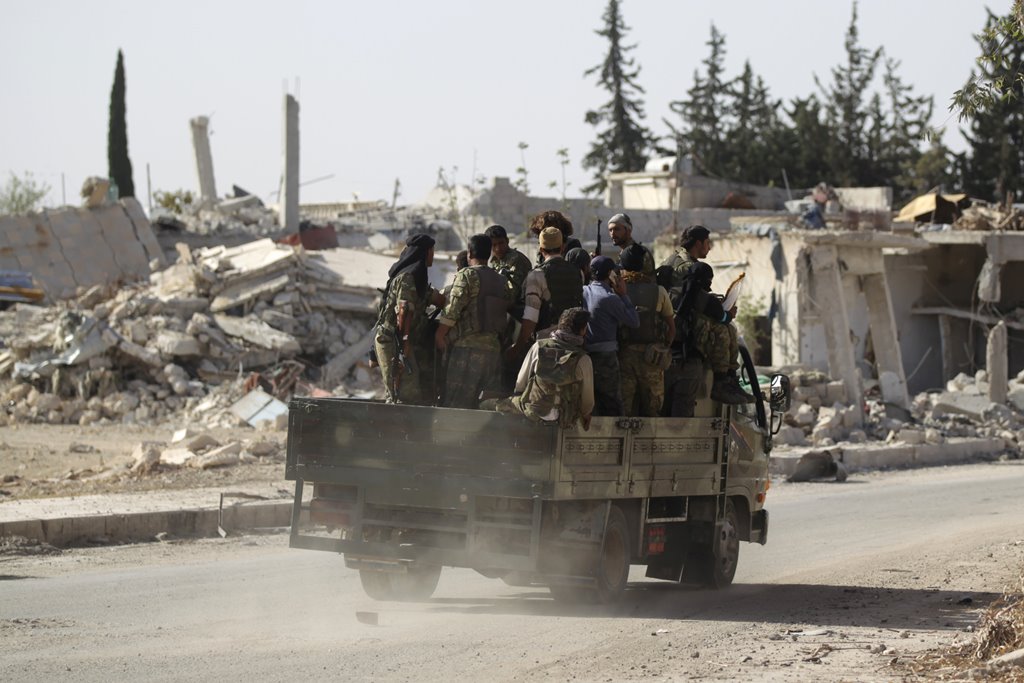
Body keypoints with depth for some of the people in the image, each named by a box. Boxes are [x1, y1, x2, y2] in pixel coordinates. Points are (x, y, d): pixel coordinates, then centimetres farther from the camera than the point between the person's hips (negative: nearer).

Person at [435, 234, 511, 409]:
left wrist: (439, 335, -1)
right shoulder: (502, 281, 14)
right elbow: (507, 309, 12)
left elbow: (453, 310, -10)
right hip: (493, 347, 7)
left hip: (467, 347, -7)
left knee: (455, 403, -7)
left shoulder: (467, 276, -7)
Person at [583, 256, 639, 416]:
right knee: (613, 405, 2)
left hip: (584, 353, 6)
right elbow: (634, 322, -9)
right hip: (605, 357, -6)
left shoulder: (583, 291, 5)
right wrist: (623, 295, -1)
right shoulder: (610, 298, -14)